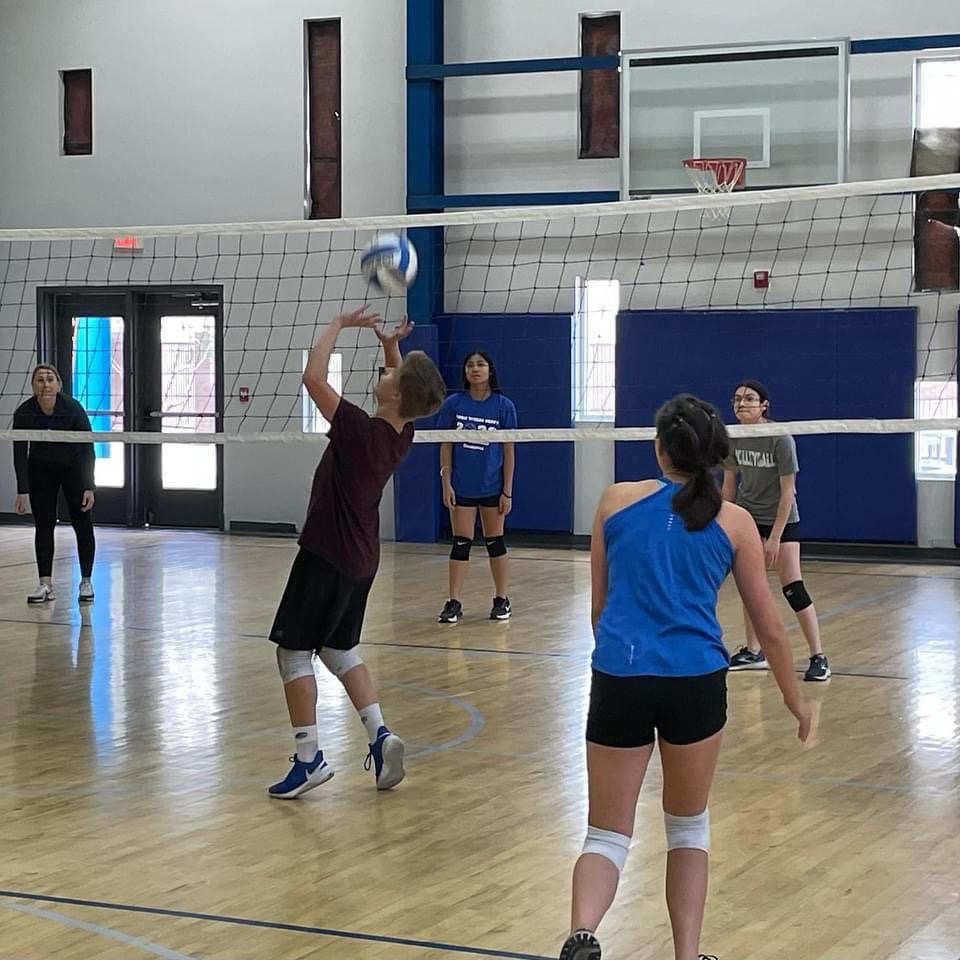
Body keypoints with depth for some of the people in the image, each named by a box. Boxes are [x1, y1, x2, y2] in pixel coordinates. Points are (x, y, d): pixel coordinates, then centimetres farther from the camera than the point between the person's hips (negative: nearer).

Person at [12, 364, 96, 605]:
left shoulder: (73, 409, -26)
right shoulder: (23, 413, -22)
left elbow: (87, 449, -20)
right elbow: (19, 453, -17)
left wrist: (89, 487, -24)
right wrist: (23, 491, -23)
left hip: (74, 468, -1)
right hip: (41, 470, 1)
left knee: (83, 525, -2)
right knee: (43, 526, -4)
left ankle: (86, 582, 9)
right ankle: (45, 584, -1)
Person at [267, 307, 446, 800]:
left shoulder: (360, 431, -25)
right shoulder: (401, 434, -3)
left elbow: (313, 377, -23)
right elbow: (407, 387, 19)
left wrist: (340, 323, -14)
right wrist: (392, 345, 2)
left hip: (326, 555, -8)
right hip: (361, 557, 8)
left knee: (293, 651, 1)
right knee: (339, 648, 20)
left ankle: (309, 758, 0)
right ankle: (380, 735, 7)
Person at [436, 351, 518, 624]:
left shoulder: (504, 406, -3)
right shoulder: (453, 404, -1)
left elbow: (508, 450, -1)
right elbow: (446, 446, 3)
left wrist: (508, 491, -4)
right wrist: (446, 483, -4)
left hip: (492, 486, 0)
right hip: (461, 486, 0)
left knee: (495, 542, 8)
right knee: (461, 543, 1)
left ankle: (501, 601, 17)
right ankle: (454, 603, 4)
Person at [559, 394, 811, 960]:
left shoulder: (617, 501, 7)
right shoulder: (734, 522, 5)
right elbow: (769, 627, 10)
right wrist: (795, 699, 24)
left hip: (619, 679, 0)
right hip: (697, 681, 0)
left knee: (608, 835, 7)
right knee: (689, 826, 22)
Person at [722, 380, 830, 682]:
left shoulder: (780, 439, -21)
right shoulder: (733, 438, -6)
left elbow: (787, 491, -19)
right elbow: (729, 483, 6)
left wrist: (775, 536, -20)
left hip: (781, 519, -5)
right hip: (748, 518, 5)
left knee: (792, 587, -10)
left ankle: (818, 657, -5)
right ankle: (753, 652, 17)